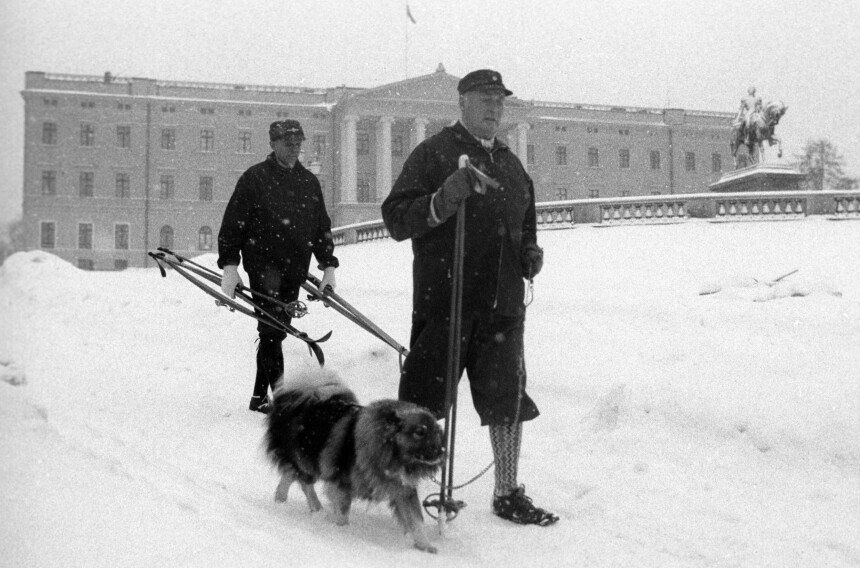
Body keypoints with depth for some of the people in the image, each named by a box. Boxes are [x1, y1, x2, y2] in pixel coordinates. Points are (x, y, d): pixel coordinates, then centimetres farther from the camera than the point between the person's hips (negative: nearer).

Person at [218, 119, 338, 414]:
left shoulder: (309, 181, 14)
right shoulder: (255, 177, 0)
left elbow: (322, 226, 19)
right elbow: (232, 222, -2)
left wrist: (328, 265, 11)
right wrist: (229, 264, -9)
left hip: (295, 268, 5)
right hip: (263, 262, -5)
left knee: (277, 331, 8)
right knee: (272, 329, -15)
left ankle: (260, 396, 18)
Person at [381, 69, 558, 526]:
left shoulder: (511, 164, 20)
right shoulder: (433, 153, -2)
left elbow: (524, 225, 31)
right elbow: (396, 219, -9)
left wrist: (530, 251, 10)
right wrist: (442, 201, -24)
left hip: (503, 305, 6)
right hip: (445, 302, -6)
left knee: (508, 402, 9)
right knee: (422, 404, -2)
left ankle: (508, 494, 22)